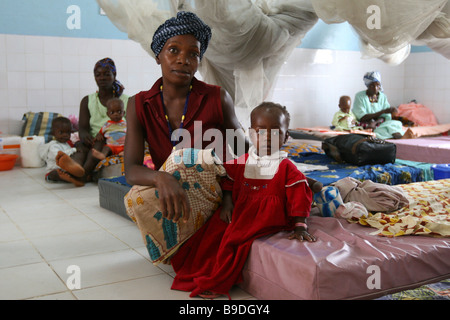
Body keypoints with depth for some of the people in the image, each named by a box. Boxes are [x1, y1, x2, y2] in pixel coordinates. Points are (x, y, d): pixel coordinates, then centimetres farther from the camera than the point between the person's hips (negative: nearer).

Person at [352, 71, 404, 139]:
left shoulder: (383, 97, 10)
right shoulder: (359, 96, -3)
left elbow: (387, 117, 4)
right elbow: (362, 118, -12)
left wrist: (375, 122, -20)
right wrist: (383, 111, -19)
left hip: (379, 124, 4)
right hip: (364, 125, -4)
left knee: (397, 123, -27)